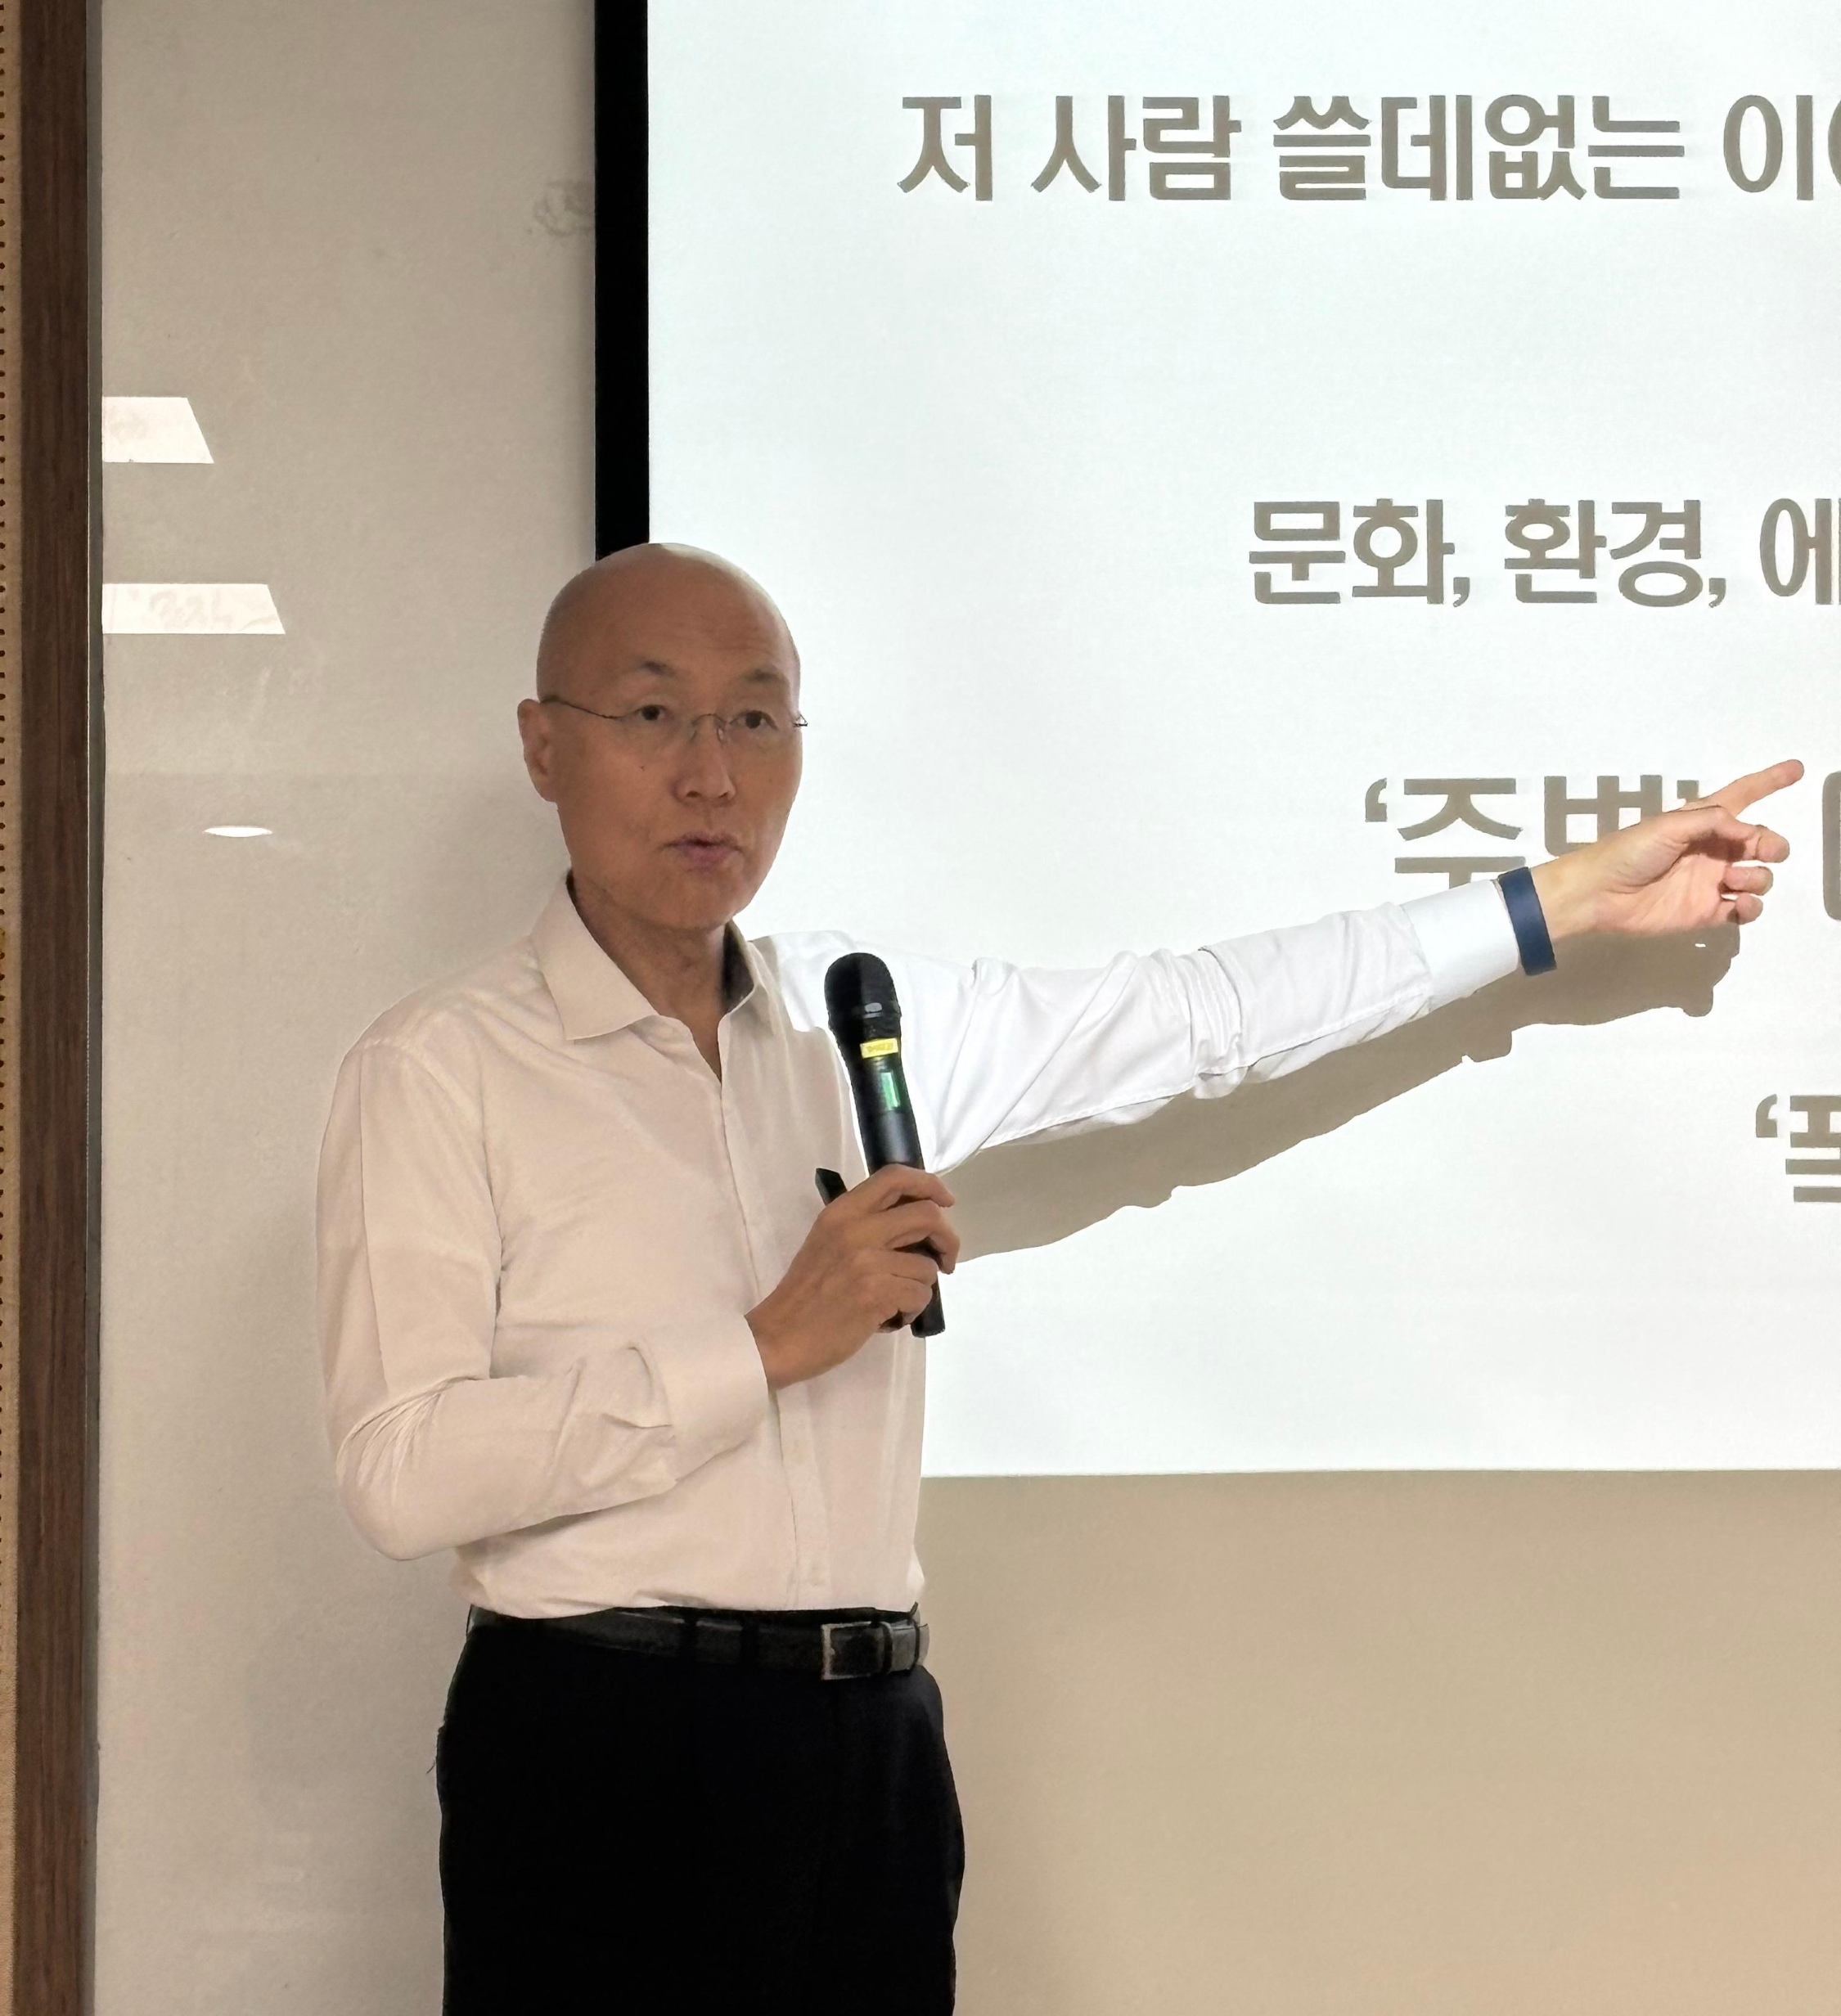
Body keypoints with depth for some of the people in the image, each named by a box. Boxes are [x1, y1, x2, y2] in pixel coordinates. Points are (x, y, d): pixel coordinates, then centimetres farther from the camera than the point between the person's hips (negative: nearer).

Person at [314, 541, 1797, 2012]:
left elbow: (1199, 1018, 17)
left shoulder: (855, 1016, 12)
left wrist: (1575, 896, 19)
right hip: (603, 1742, -5)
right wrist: (768, 1348, -16)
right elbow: (400, 1473, -15)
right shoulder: (441, 1070, -5)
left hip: (871, 1743, 5)